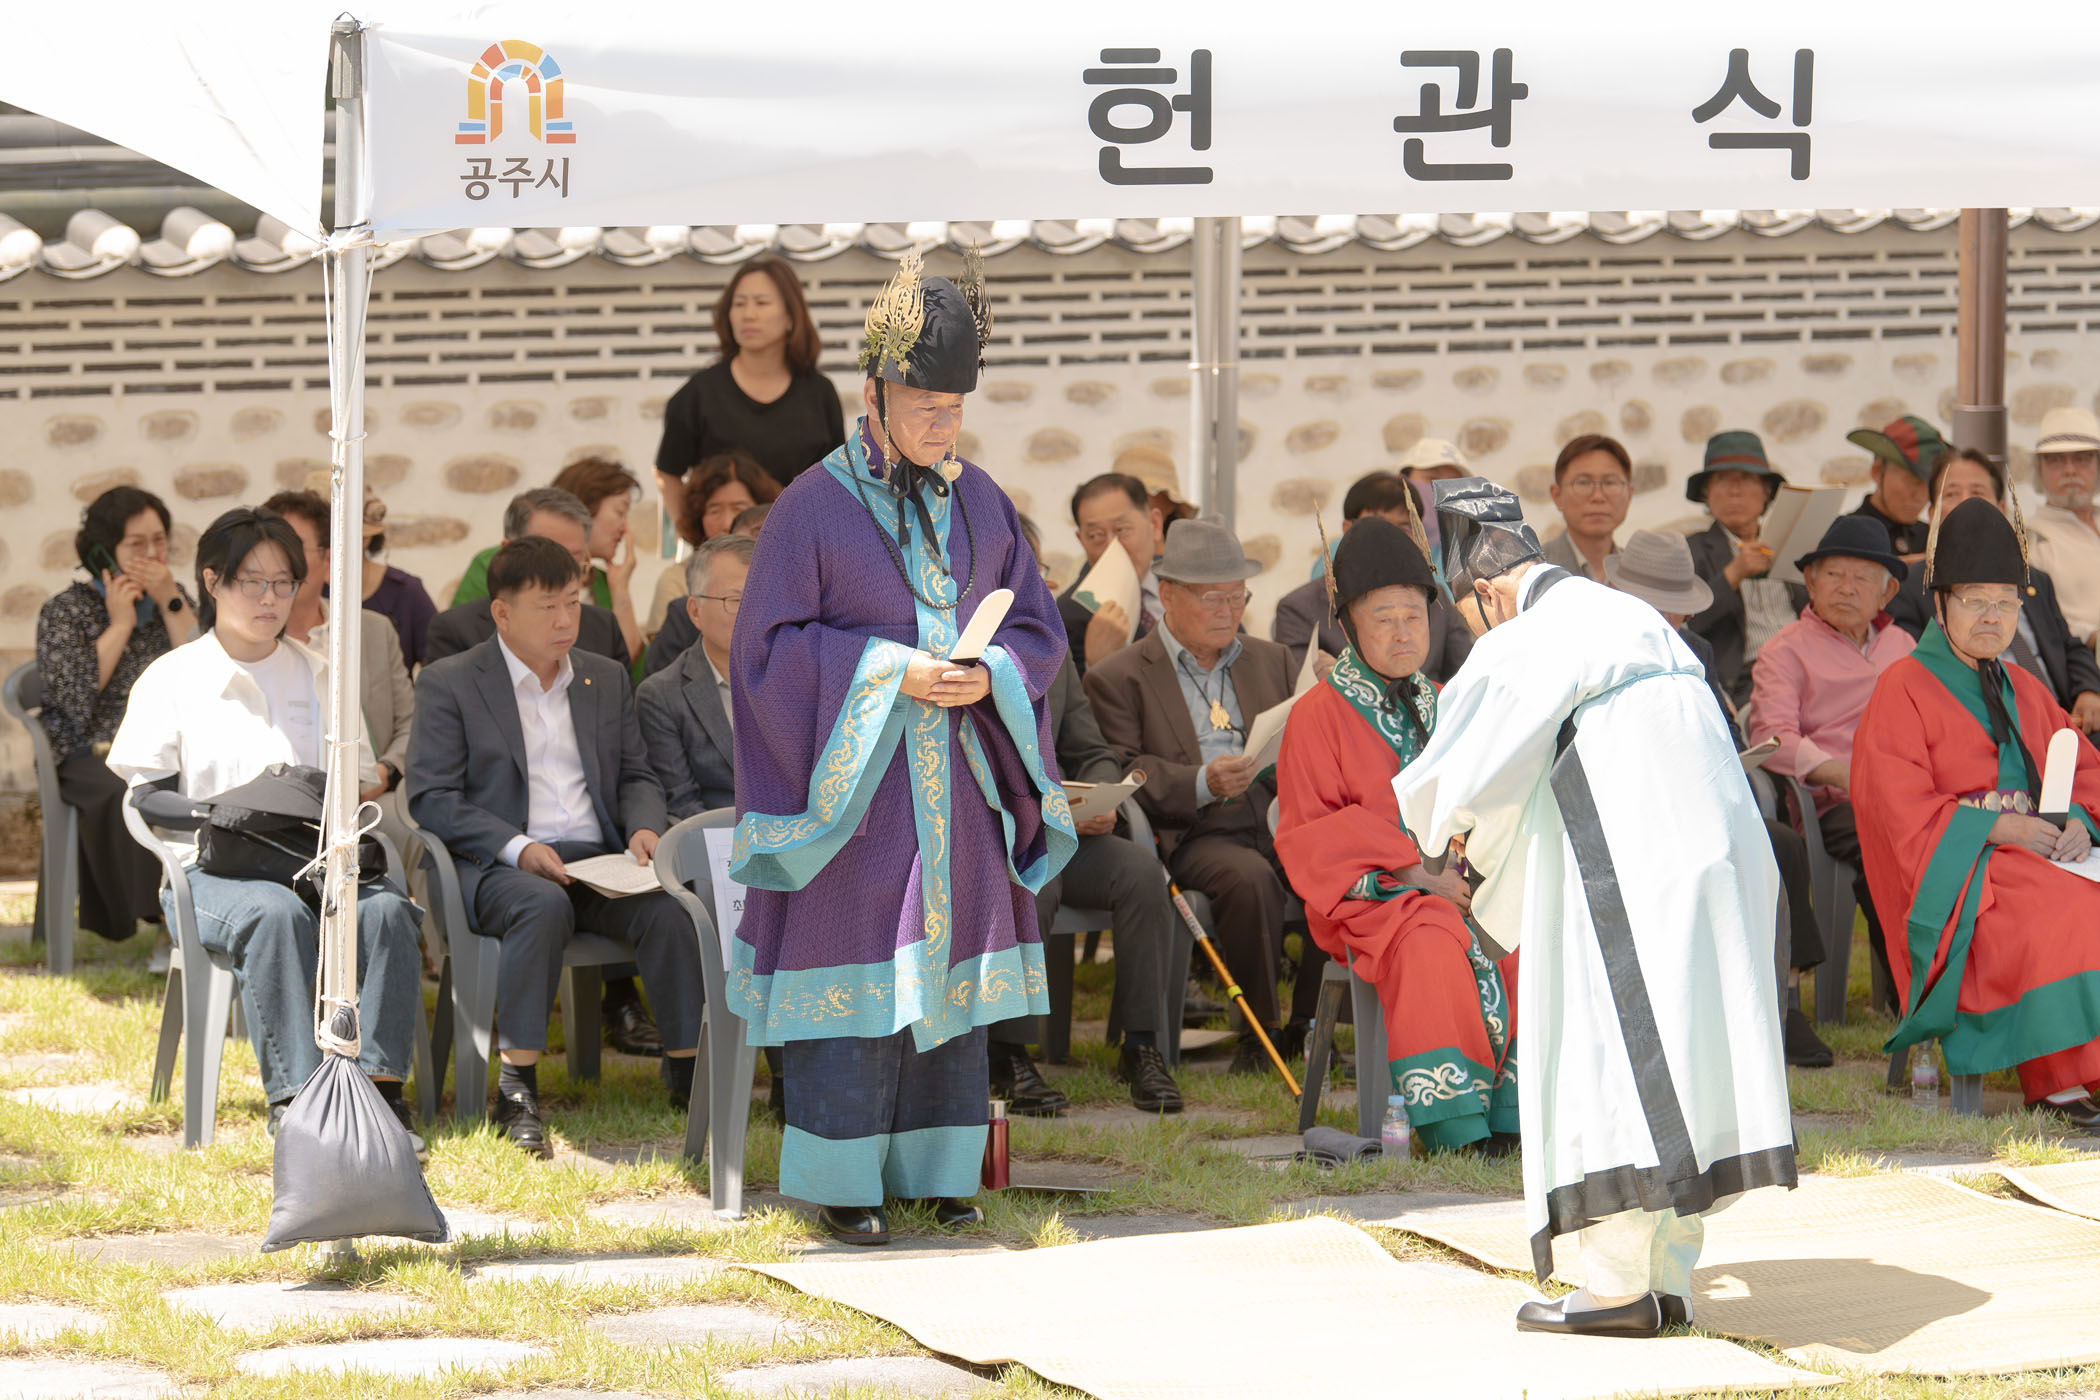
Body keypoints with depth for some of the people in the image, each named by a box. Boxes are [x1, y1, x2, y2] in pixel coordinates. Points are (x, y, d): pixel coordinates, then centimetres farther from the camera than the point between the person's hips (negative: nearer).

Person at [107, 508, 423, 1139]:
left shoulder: (317, 675, 21)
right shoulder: (172, 678, 9)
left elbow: (359, 781, 18)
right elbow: (148, 797, 1)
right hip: (211, 869, -3)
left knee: (388, 908, -30)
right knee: (277, 913, -38)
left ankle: (379, 1082, -36)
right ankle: (293, 1096, -40)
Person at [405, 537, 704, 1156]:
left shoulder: (607, 680, 20)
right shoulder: (448, 683, 4)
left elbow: (635, 776, 23)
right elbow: (430, 798, -4)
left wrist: (645, 826, -2)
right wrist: (516, 847, -18)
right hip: (497, 867, -4)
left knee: (668, 910, -27)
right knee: (543, 906, -38)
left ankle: (686, 1067, -19)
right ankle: (517, 1089, -37)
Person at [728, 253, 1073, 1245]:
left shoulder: (979, 502, 8)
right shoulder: (815, 506, -7)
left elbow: (1037, 627, 12)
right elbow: (768, 644, -8)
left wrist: (988, 675, -9)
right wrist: (888, 672, -17)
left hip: (956, 780, 5)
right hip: (855, 777, -5)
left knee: (948, 969, 7)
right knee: (854, 975, -6)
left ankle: (935, 1166, 15)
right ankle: (840, 1177, 0)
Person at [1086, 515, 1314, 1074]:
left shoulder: (1271, 661, 24)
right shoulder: (1119, 678, 7)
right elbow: (1120, 776, -4)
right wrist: (1202, 784, -20)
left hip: (1280, 823, 4)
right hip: (1192, 836, -4)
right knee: (1249, 878, -36)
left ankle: (1309, 1026, -15)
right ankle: (1260, 1028, -19)